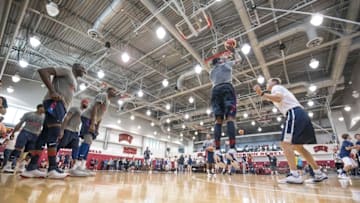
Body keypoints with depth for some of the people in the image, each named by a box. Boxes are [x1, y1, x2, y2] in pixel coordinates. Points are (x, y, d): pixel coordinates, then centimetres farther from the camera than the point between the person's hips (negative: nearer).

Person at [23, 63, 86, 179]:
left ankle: (31, 168, 5)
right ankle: (52, 169, -20)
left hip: (62, 106, 10)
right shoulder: (66, 70, 3)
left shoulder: (75, 82, 28)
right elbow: (43, 71, -9)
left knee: (45, 135, 4)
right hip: (54, 102, -10)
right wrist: (52, 91, -19)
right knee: (54, 132, -17)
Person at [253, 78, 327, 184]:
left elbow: (279, 98, -18)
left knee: (286, 143, -14)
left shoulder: (276, 87, 5)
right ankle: (319, 173, 16)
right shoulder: (280, 89, 31)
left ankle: (295, 175, -21)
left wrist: (262, 93, -19)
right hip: (300, 114, 10)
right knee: (298, 146, 14)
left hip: (294, 114, -10)